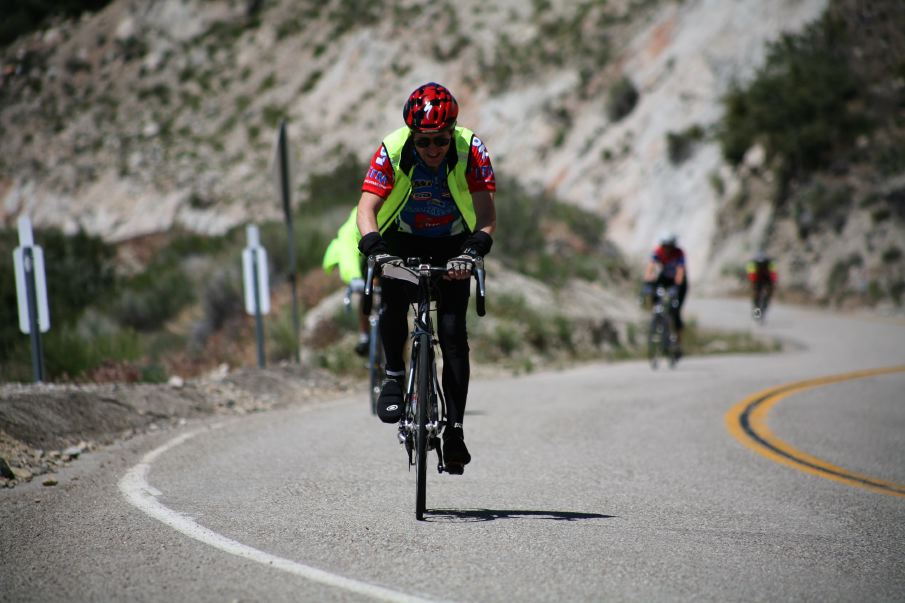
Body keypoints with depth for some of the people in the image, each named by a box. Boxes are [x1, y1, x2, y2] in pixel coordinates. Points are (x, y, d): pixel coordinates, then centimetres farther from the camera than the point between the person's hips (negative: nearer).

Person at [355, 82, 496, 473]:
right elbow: (367, 207, -28)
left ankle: (454, 427, -7)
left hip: (453, 246, 0)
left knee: (453, 331, -12)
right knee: (394, 303, -28)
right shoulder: (392, 151, -23)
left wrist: (473, 250, -47)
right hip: (403, 241, 0)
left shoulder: (471, 151, -24)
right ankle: (394, 374, -3)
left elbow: (486, 214, -28)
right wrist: (374, 246, -47)